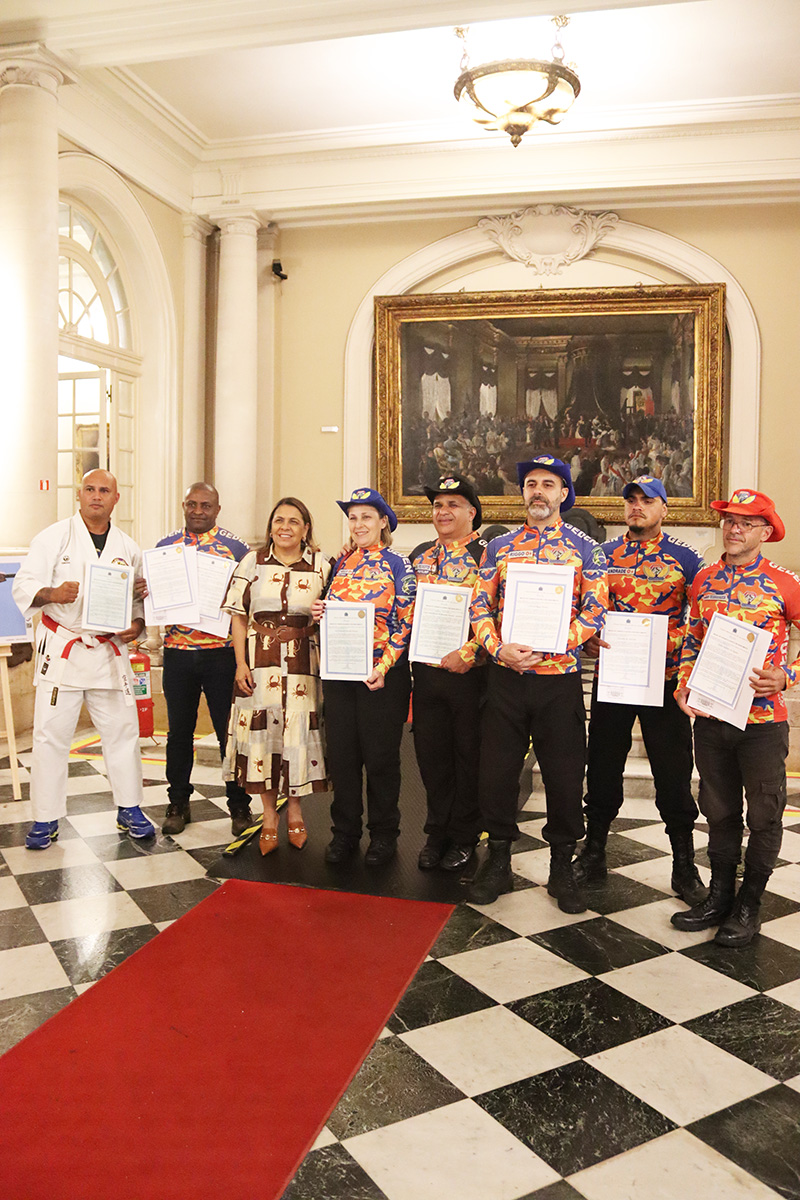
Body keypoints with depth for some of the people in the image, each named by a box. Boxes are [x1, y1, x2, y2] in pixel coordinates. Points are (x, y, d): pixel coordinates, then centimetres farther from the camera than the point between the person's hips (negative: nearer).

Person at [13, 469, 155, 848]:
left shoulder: (127, 546, 9)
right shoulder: (53, 537, -1)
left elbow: (140, 596, 17)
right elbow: (22, 585, -4)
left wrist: (138, 623, -2)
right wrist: (51, 594, -24)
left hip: (110, 650, 3)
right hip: (61, 649, -3)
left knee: (122, 729, 7)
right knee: (51, 734, 0)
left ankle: (129, 810, 22)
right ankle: (45, 819, 14)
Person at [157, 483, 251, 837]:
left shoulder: (236, 547, 1)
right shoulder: (165, 545, 9)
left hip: (222, 652, -2)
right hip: (177, 651, 2)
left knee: (230, 731, 4)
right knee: (179, 731, 12)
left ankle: (239, 807, 18)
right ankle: (178, 804, 27)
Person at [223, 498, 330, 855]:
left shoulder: (321, 566, 4)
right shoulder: (252, 562, 4)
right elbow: (238, 616, 4)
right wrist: (241, 663, -4)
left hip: (303, 661, 0)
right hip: (260, 660, 0)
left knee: (298, 728, 3)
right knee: (262, 729, 2)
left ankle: (294, 806, 24)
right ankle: (269, 814, 17)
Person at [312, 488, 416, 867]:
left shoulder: (398, 564, -3)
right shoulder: (340, 564, 11)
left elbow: (406, 623, -8)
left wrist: (383, 668, -17)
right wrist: (319, 614, -2)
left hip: (383, 673, -4)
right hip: (339, 672, 5)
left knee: (380, 756, 4)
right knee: (341, 754, 8)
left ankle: (383, 835, 20)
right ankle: (344, 832, 23)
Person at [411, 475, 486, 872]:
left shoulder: (487, 556, -7)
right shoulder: (421, 558, 12)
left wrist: (466, 651, -22)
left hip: (469, 672, -5)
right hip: (426, 671, 6)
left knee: (468, 756, 7)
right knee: (431, 754, 12)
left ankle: (463, 838, 23)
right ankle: (437, 833, 28)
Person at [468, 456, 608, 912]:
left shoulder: (586, 549, 2)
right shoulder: (499, 547, 9)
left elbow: (594, 613, -5)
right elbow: (480, 606, 5)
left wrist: (545, 647, -17)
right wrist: (499, 648, -13)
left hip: (560, 677, -2)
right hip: (505, 676, 2)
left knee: (564, 775, 5)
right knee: (496, 770, 7)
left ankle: (562, 868, 24)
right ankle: (498, 861, 25)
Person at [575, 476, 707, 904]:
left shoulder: (685, 559, 2)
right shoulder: (602, 555, 8)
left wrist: (675, 646, -13)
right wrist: (587, 640, -7)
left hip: (665, 680, -2)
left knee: (673, 773, 4)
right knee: (602, 767, 11)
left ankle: (684, 866, 20)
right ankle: (593, 852, 27)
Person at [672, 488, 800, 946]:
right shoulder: (704, 580, 7)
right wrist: (683, 685, 2)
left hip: (763, 719, -4)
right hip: (710, 716, 4)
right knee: (720, 812, 15)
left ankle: (750, 904, 24)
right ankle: (720, 896, 30)